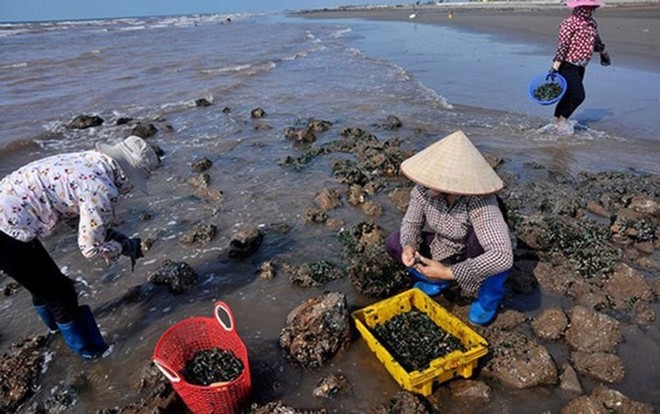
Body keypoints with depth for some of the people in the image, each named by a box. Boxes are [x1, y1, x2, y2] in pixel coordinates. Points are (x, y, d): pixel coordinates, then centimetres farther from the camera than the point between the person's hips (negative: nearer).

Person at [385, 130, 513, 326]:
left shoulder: (479, 202, -39)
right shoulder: (424, 189, -24)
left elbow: (502, 256, -47)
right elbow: (411, 223, -9)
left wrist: (448, 272, -43)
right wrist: (409, 246, -31)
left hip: (477, 255, -4)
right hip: (445, 249, 5)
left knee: (480, 237, -38)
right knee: (394, 243, -13)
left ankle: (489, 296, -7)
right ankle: (440, 281, 10)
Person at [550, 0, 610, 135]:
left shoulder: (592, 23, 11)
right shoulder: (569, 22, -14)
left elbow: (596, 40, 28)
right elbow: (562, 46, -21)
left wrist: (604, 54, 40)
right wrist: (555, 67, -28)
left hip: (580, 67, 8)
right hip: (567, 66, -8)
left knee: (570, 94, 13)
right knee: (578, 95, -14)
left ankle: (558, 120, 27)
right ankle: (562, 120, 4)